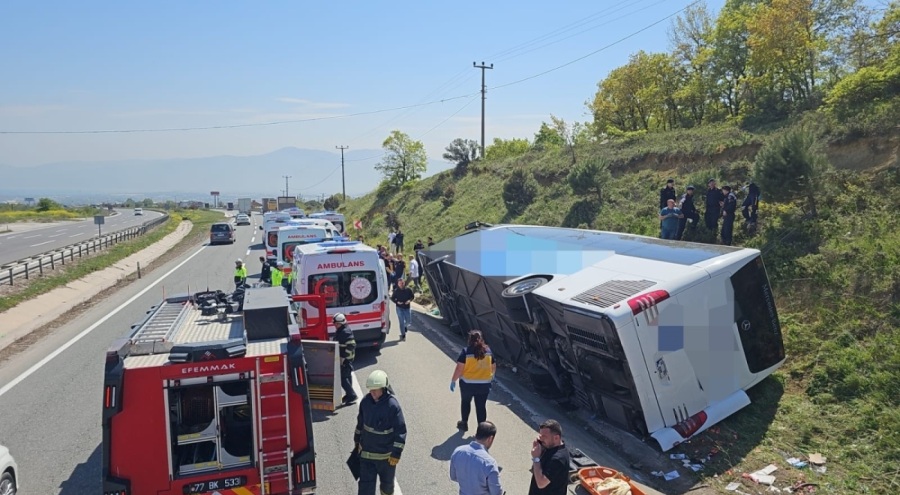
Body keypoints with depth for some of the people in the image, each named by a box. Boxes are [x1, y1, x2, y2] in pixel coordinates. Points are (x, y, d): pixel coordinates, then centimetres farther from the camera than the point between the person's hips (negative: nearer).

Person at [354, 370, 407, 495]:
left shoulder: (393, 405, -22)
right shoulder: (365, 401, -8)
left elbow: (401, 431, -18)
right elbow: (360, 423, 8)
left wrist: (396, 453, -17)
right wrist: (357, 441, 18)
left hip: (386, 454, -3)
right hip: (366, 452, 3)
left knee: (387, 482, 19)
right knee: (365, 484, 1)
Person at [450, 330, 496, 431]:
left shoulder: (466, 351, -14)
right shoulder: (488, 351, -1)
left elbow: (459, 369, -15)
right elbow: (493, 367, 8)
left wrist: (453, 381, -3)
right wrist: (491, 377, 26)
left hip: (467, 384, -2)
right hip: (484, 384, 2)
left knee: (465, 402, 22)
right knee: (481, 406, 10)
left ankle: (464, 423, 33)